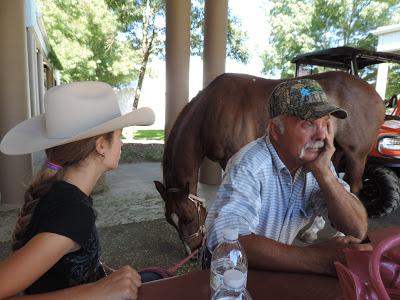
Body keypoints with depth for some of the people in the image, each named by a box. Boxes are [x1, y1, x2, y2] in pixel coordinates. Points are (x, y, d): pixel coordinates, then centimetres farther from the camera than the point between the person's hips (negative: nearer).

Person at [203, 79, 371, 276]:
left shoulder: (317, 160, -6)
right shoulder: (249, 165, -25)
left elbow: (358, 230, -10)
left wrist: (323, 172, -22)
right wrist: (317, 259, -33)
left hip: (280, 264, 5)